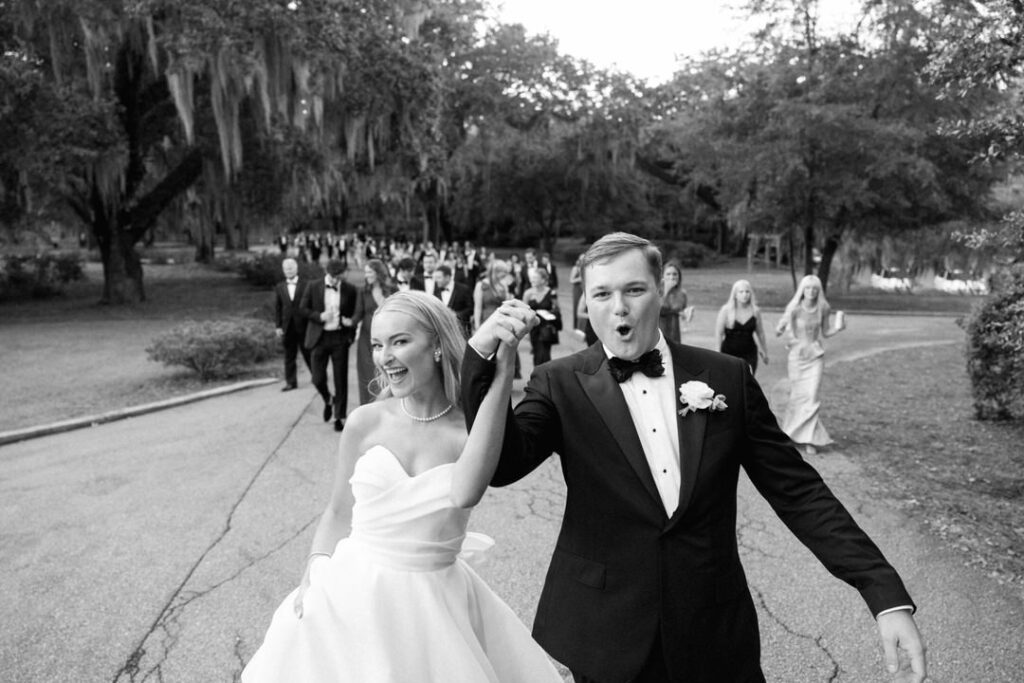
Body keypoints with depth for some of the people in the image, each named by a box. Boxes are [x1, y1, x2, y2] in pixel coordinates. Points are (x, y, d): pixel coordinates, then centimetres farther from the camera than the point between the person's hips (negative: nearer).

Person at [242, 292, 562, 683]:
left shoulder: (474, 427, -10)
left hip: (436, 606, -1)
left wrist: (502, 374, -34)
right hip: (354, 594, 1)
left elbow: (465, 493, -32)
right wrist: (314, 573, -8)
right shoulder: (366, 422, -6)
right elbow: (338, 513, 6)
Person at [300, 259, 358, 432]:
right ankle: (328, 401, 32)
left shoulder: (350, 290, 0)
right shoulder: (313, 287, 0)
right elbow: (303, 308, 5)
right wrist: (319, 316, -12)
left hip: (340, 338, 0)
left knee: (340, 379, 1)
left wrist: (351, 322, -11)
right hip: (319, 337, 1)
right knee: (318, 378, 0)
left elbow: (355, 313, 10)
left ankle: (339, 417, 13)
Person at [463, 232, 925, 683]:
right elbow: (501, 465, -18)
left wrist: (886, 595, -6)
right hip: (606, 638, -1)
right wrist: (483, 355, -30)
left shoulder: (727, 378, -2)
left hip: (716, 634, 1)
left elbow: (799, 492, 0)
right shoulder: (561, 385, -5)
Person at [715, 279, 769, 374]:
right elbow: (718, 334, -3)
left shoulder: (755, 311, 2)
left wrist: (764, 351, 23)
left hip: (749, 354, 2)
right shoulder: (726, 310, -5)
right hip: (729, 353, -1)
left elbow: (760, 333, 15)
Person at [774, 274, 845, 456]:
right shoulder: (793, 309, -10)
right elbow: (778, 331, -7)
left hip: (815, 356, 1)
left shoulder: (823, 309, -2)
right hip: (796, 356, -1)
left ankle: (810, 440, -1)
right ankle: (792, 432, 31)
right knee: (797, 396, 8)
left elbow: (825, 333, 9)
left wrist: (839, 328, -9)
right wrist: (779, 329, -30)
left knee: (812, 397, -6)